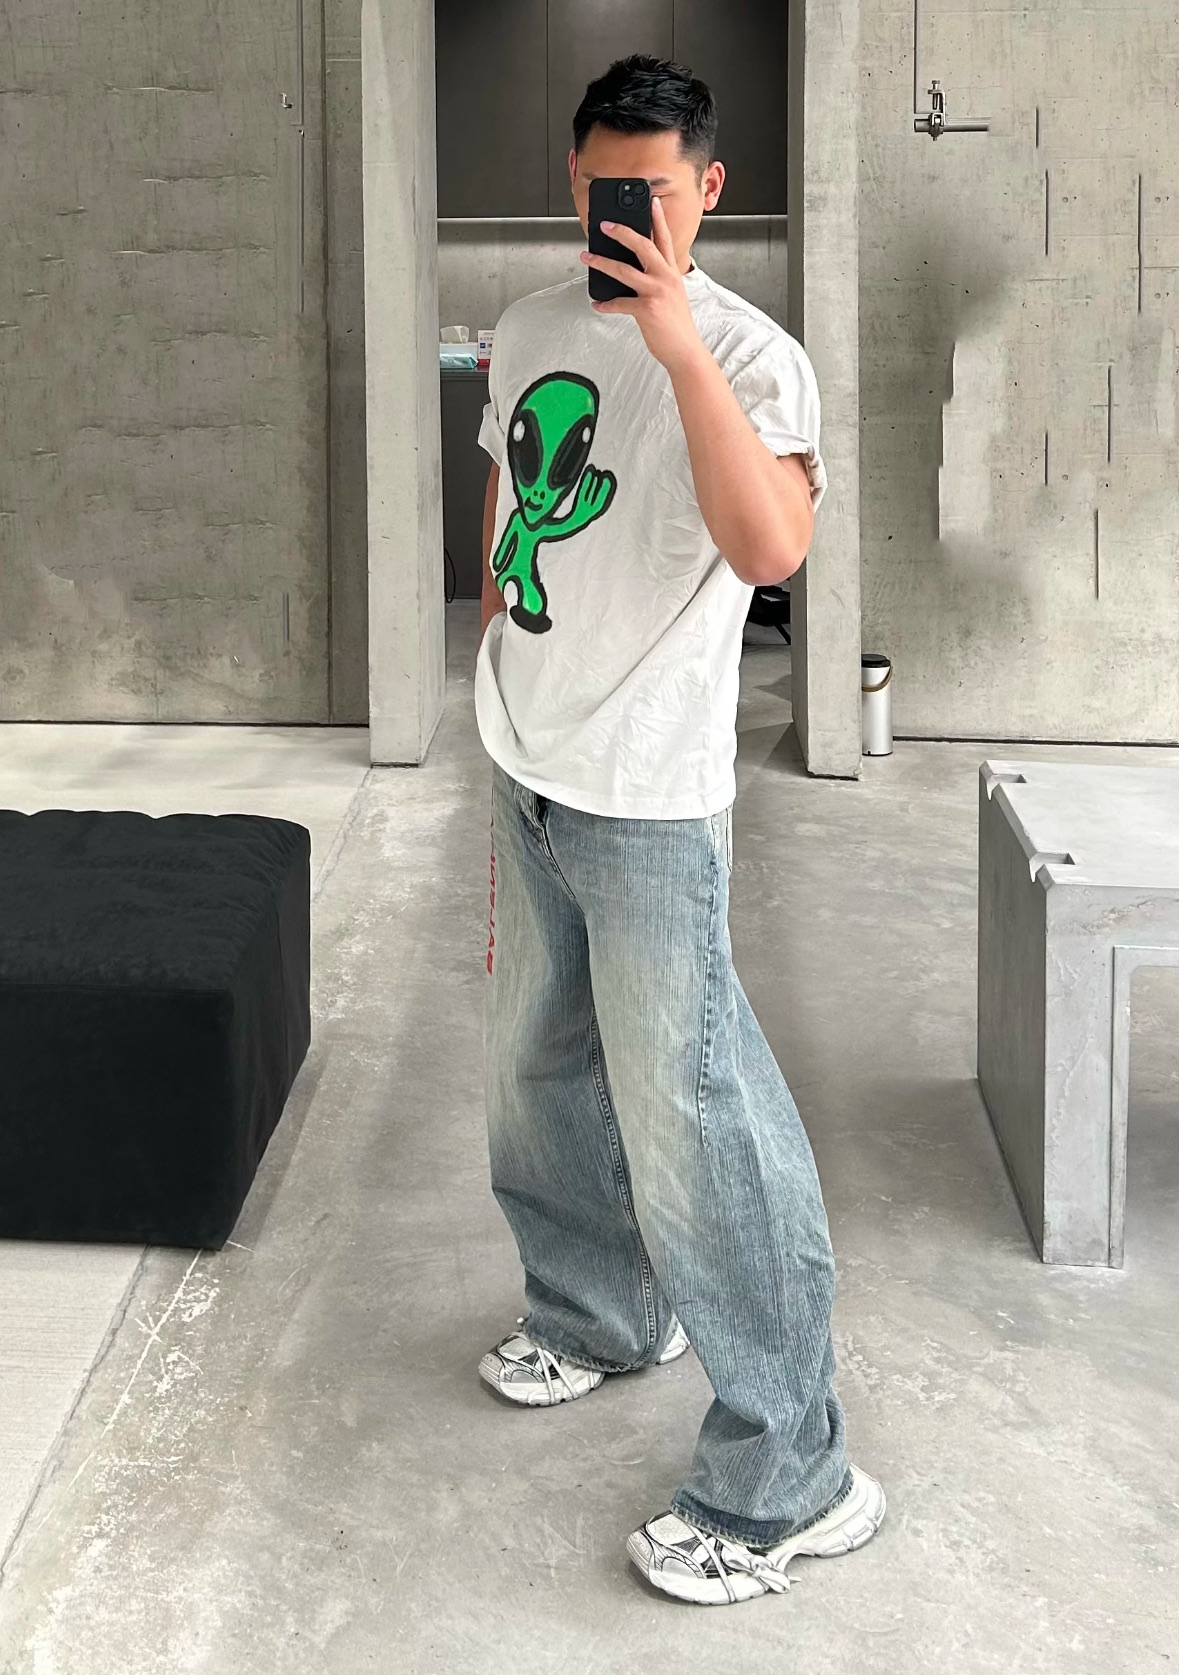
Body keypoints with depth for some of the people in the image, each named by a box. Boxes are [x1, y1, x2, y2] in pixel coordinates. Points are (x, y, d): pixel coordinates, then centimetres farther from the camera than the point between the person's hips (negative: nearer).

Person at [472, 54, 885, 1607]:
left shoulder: (748, 356, -16)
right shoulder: (530, 330, 7)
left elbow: (770, 548, -35)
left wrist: (674, 337, -36)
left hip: (647, 803, -7)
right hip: (528, 777, 8)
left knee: (692, 1125, -7)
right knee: (539, 1068, 22)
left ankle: (785, 1480, 4)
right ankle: (600, 1314, 45)